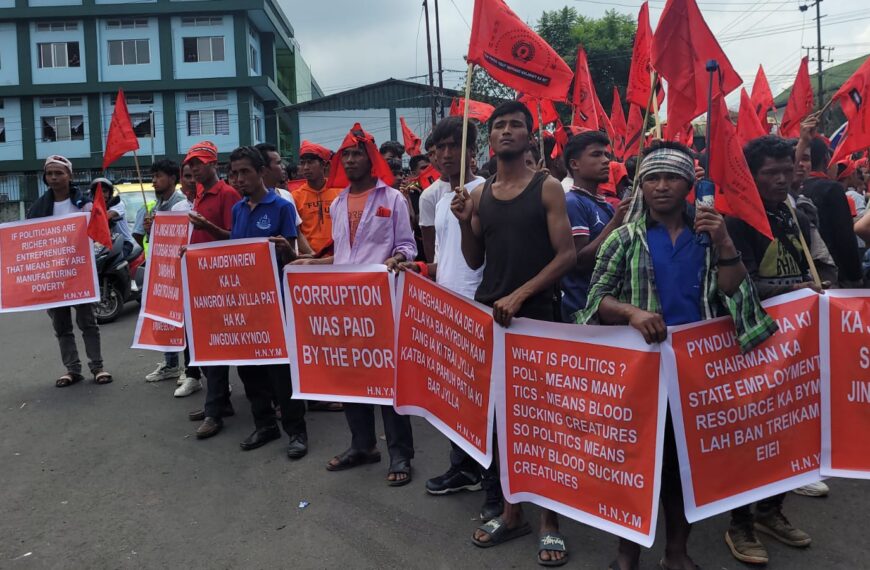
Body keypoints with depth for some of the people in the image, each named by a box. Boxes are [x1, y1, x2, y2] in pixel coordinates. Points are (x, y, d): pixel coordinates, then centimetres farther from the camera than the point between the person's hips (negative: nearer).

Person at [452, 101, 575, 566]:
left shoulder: (547, 188, -2)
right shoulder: (479, 194, 10)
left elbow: (566, 255, -8)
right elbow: (475, 261, 12)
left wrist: (520, 295, -16)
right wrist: (464, 222, -5)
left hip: (535, 315, -4)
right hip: (487, 314, 4)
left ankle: (549, 521, 13)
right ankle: (510, 510, 24)